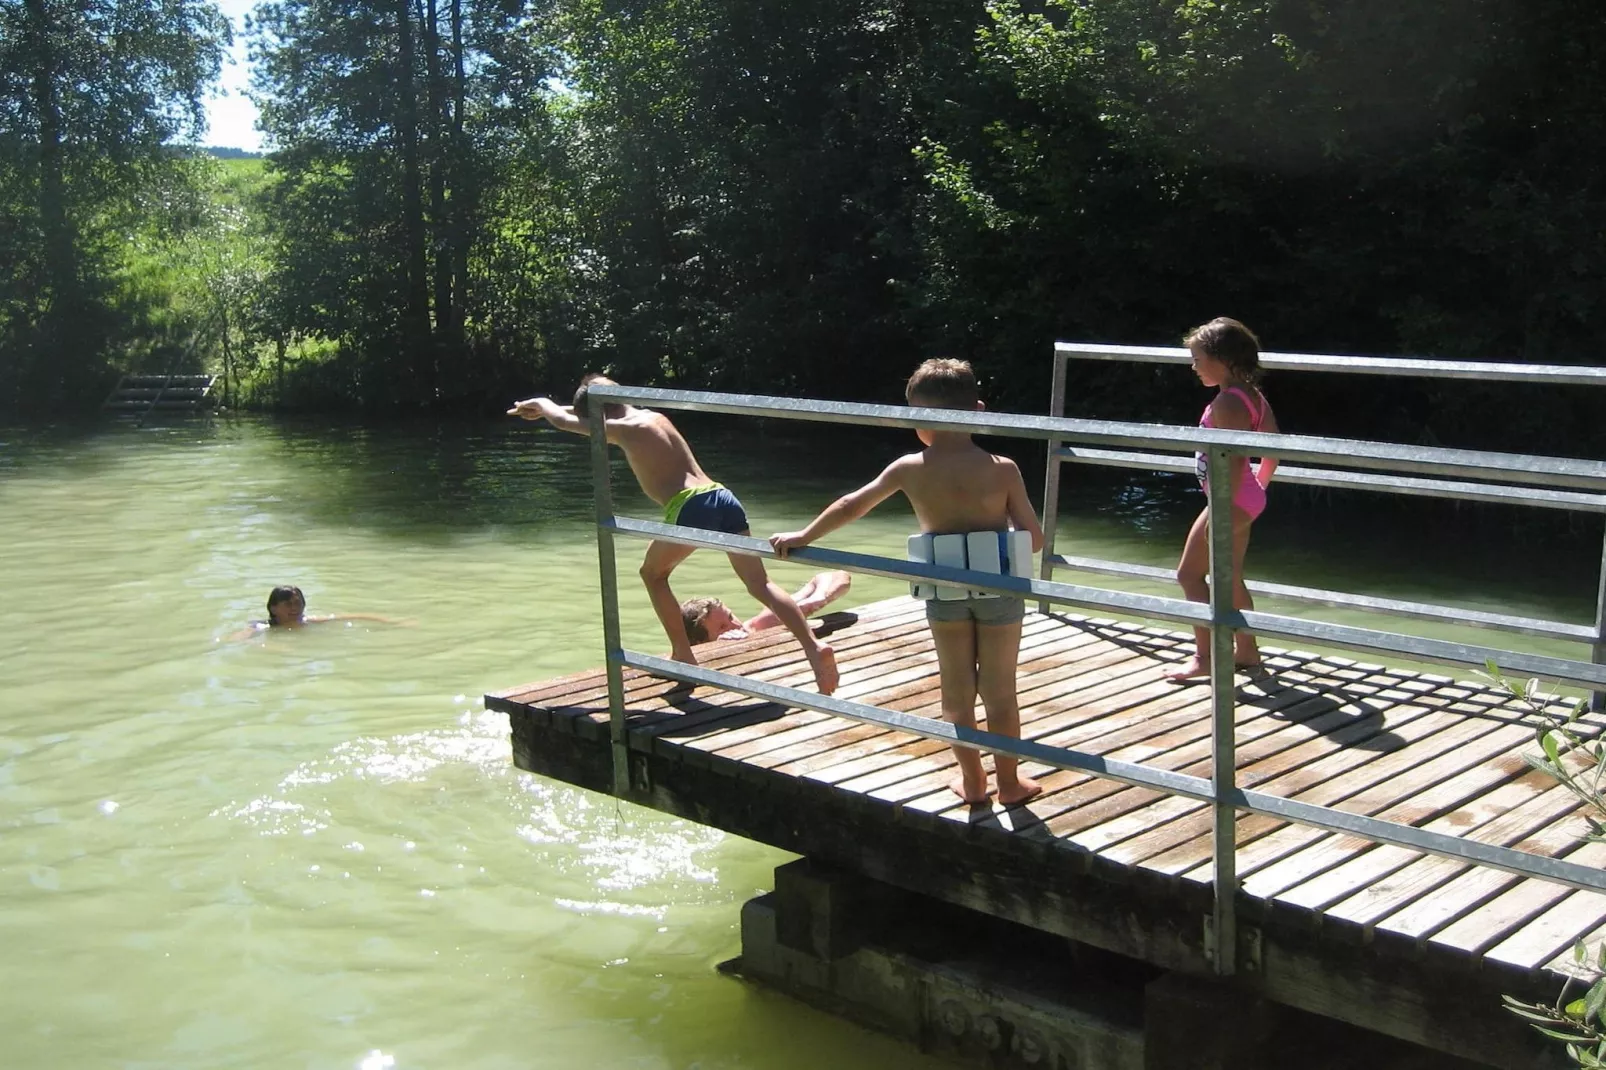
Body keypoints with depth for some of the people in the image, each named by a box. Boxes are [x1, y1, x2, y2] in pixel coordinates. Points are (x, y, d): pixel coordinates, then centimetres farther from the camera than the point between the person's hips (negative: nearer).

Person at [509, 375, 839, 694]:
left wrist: (542, 404, 40)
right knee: (760, 584, 4)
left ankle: (683, 656, 15)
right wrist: (546, 408, 54)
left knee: (653, 573, 18)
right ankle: (814, 646, -12)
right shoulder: (655, 416, 27)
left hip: (691, 506, -7)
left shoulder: (623, 429, 5)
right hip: (723, 498, 7)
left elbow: (564, 420, 19)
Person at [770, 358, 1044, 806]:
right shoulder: (1002, 469, -10)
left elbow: (851, 505, 6)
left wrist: (803, 536, 19)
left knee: (957, 690, 15)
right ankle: (1009, 781, 24)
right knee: (1000, 691, 12)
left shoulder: (909, 469, -5)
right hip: (999, 589, -1)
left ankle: (972, 780, 26)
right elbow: (1034, 539, -7)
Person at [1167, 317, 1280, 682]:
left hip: (1231, 499, -10)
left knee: (1190, 573, -1)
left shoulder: (1227, 403, -21)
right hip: (1247, 498, 10)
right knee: (1230, 578, 18)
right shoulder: (1252, 395, 9)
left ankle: (1205, 657, 2)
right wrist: (1258, 487, 25)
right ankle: (1246, 652, 26)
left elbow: (1233, 462, -27)